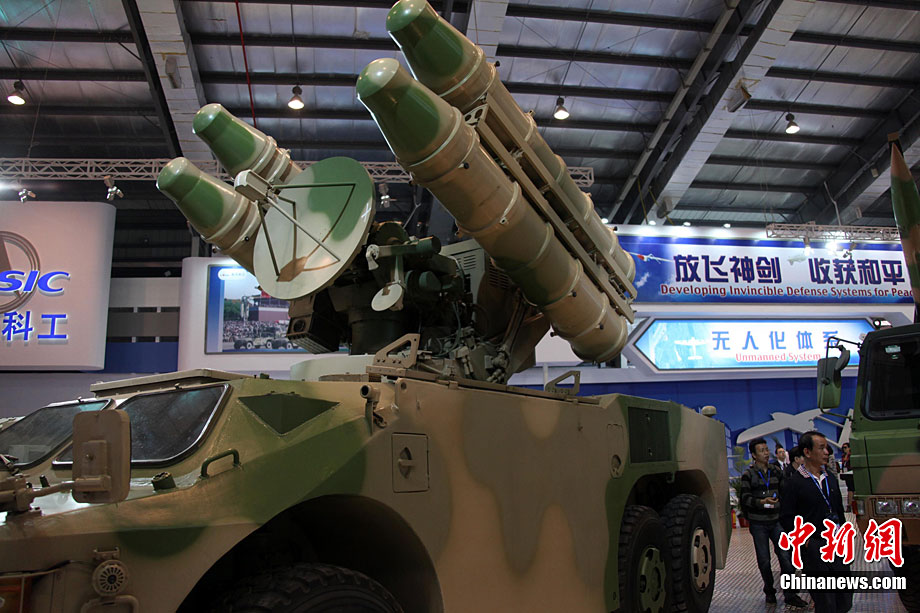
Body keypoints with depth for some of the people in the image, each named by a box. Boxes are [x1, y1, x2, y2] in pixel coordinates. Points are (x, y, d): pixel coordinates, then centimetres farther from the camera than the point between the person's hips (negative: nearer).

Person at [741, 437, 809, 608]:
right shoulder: (748, 474, -4)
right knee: (764, 561, 6)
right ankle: (769, 591, 25)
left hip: (776, 521, 3)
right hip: (758, 523, -3)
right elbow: (745, 497, -10)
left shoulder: (775, 471, 9)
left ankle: (789, 594, 8)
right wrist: (762, 502, -26)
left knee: (786, 557, -3)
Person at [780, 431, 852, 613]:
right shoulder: (793, 482, -9)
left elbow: (839, 509, 19)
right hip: (814, 547, -6)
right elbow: (786, 518, -9)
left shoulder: (830, 478, 12)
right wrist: (805, 541, -12)